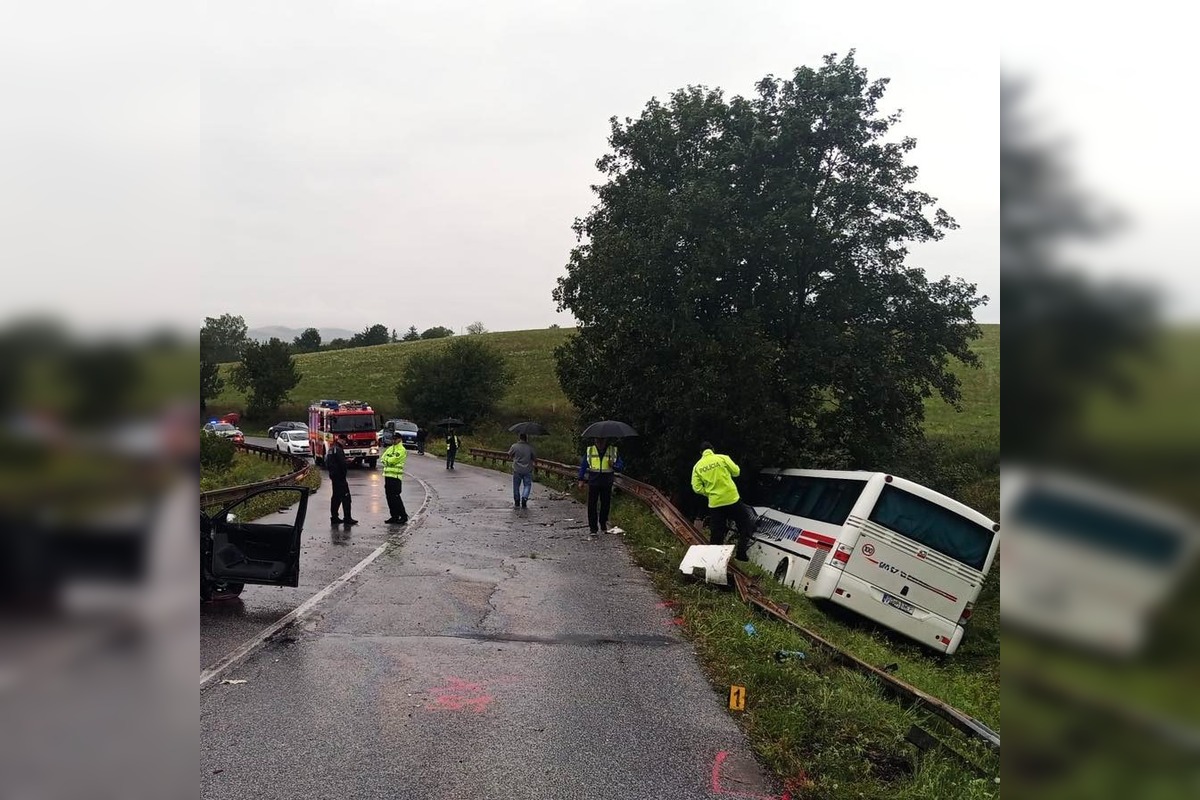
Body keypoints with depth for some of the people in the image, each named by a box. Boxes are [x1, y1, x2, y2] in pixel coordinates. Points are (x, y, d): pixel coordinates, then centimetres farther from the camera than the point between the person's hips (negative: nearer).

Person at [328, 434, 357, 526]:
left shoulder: (331, 449, 15)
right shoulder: (339, 450, -16)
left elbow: (327, 463, 22)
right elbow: (342, 464, -21)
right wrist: (343, 476, -9)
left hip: (333, 476, 10)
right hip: (339, 477, -10)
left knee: (336, 497, 15)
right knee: (345, 497, -8)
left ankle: (334, 517, 17)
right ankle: (347, 518, -8)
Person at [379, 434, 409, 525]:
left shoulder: (401, 450, -9)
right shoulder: (390, 448, 19)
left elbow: (392, 460, -17)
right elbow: (383, 458, 12)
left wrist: (386, 459, 0)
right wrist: (388, 460, -6)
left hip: (395, 476, -8)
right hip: (388, 475, 9)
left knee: (395, 497, -9)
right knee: (389, 497, 9)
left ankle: (403, 516, -4)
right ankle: (394, 516, 16)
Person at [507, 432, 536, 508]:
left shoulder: (514, 446, -7)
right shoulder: (530, 447, -5)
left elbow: (510, 454, 10)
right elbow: (534, 457, 3)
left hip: (517, 470, 0)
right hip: (527, 470, 0)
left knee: (516, 486, 12)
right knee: (527, 485, 9)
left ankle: (517, 503, 18)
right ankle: (524, 498, -14)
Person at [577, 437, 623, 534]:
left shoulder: (613, 450, 2)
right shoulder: (589, 450, 2)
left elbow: (621, 465, 5)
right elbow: (583, 466, 9)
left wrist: (614, 465, -16)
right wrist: (581, 479, 4)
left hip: (607, 483, 1)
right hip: (593, 482, 0)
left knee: (605, 504, 8)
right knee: (592, 505, -2)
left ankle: (603, 525, 24)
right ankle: (593, 527, 5)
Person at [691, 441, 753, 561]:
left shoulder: (697, 466, 2)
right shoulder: (722, 458, -4)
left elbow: (696, 488, -3)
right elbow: (736, 472, 1)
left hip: (714, 503, 2)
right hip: (732, 499, -2)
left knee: (716, 534, 11)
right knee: (745, 525, 15)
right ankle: (741, 552, 10)